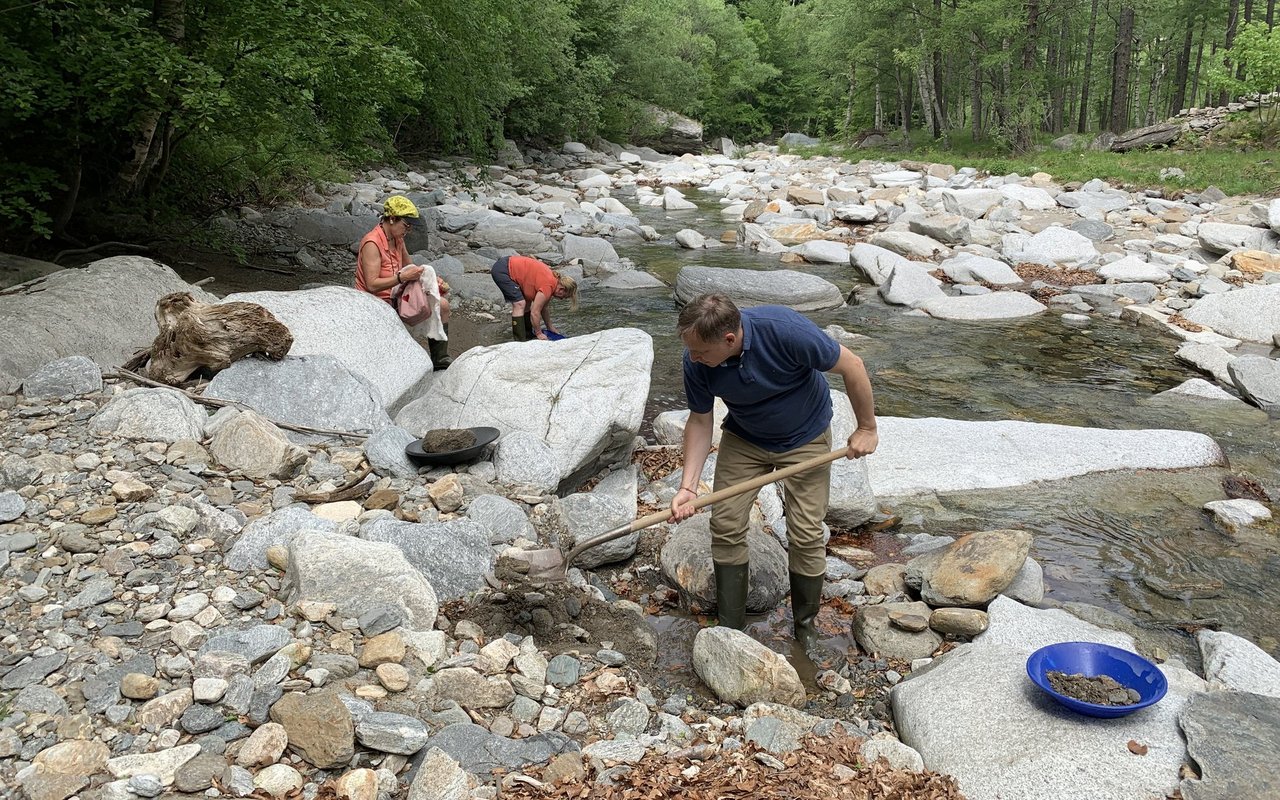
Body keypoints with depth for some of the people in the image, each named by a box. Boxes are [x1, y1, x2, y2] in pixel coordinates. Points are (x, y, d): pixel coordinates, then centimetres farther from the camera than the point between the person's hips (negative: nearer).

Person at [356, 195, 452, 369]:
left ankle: (440, 360, 7)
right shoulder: (372, 243, -20)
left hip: (395, 296, 9)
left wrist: (432, 279, 6)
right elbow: (372, 285, -27)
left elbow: (410, 268, 22)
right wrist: (402, 277, -34)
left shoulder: (398, 239, 7)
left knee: (442, 305, 0)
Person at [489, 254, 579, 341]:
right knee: (519, 304, -15)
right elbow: (535, 312, -18)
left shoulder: (553, 278, 6)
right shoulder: (548, 287, -22)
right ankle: (520, 340, -11)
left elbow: (544, 307, 18)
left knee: (527, 302, 13)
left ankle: (528, 334, 22)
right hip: (501, 270, -10)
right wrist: (539, 334, -7)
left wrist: (550, 327, 23)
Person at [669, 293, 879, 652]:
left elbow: (851, 366, -22)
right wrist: (688, 486, -16)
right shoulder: (696, 363, -24)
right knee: (726, 525, -4)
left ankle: (805, 626, 17)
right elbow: (700, 421, -8)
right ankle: (730, 629, 10)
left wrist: (867, 428, -13)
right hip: (743, 438, 3)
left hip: (804, 437, -3)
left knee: (806, 535, -4)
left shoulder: (785, 331, -37)